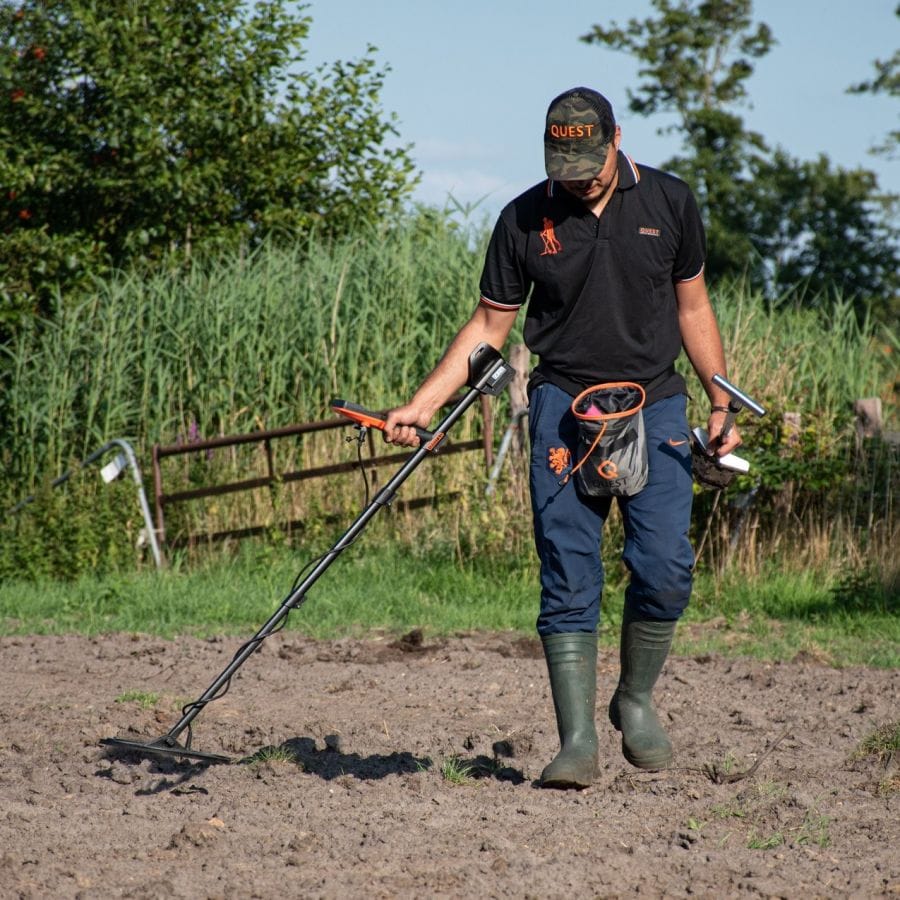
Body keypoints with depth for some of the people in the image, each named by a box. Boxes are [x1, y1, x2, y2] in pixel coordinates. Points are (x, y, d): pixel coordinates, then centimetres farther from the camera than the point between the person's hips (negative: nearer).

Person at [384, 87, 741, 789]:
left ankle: (636, 700, 15)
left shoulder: (670, 202, 3)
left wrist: (722, 405, 9)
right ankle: (577, 741, -5)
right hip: (565, 407, -1)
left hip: (655, 405, 1)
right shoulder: (525, 219, 0)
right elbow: (490, 325, 6)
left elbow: (692, 306, 13)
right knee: (569, 580, -8)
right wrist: (421, 405, -2)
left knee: (664, 570, -10)